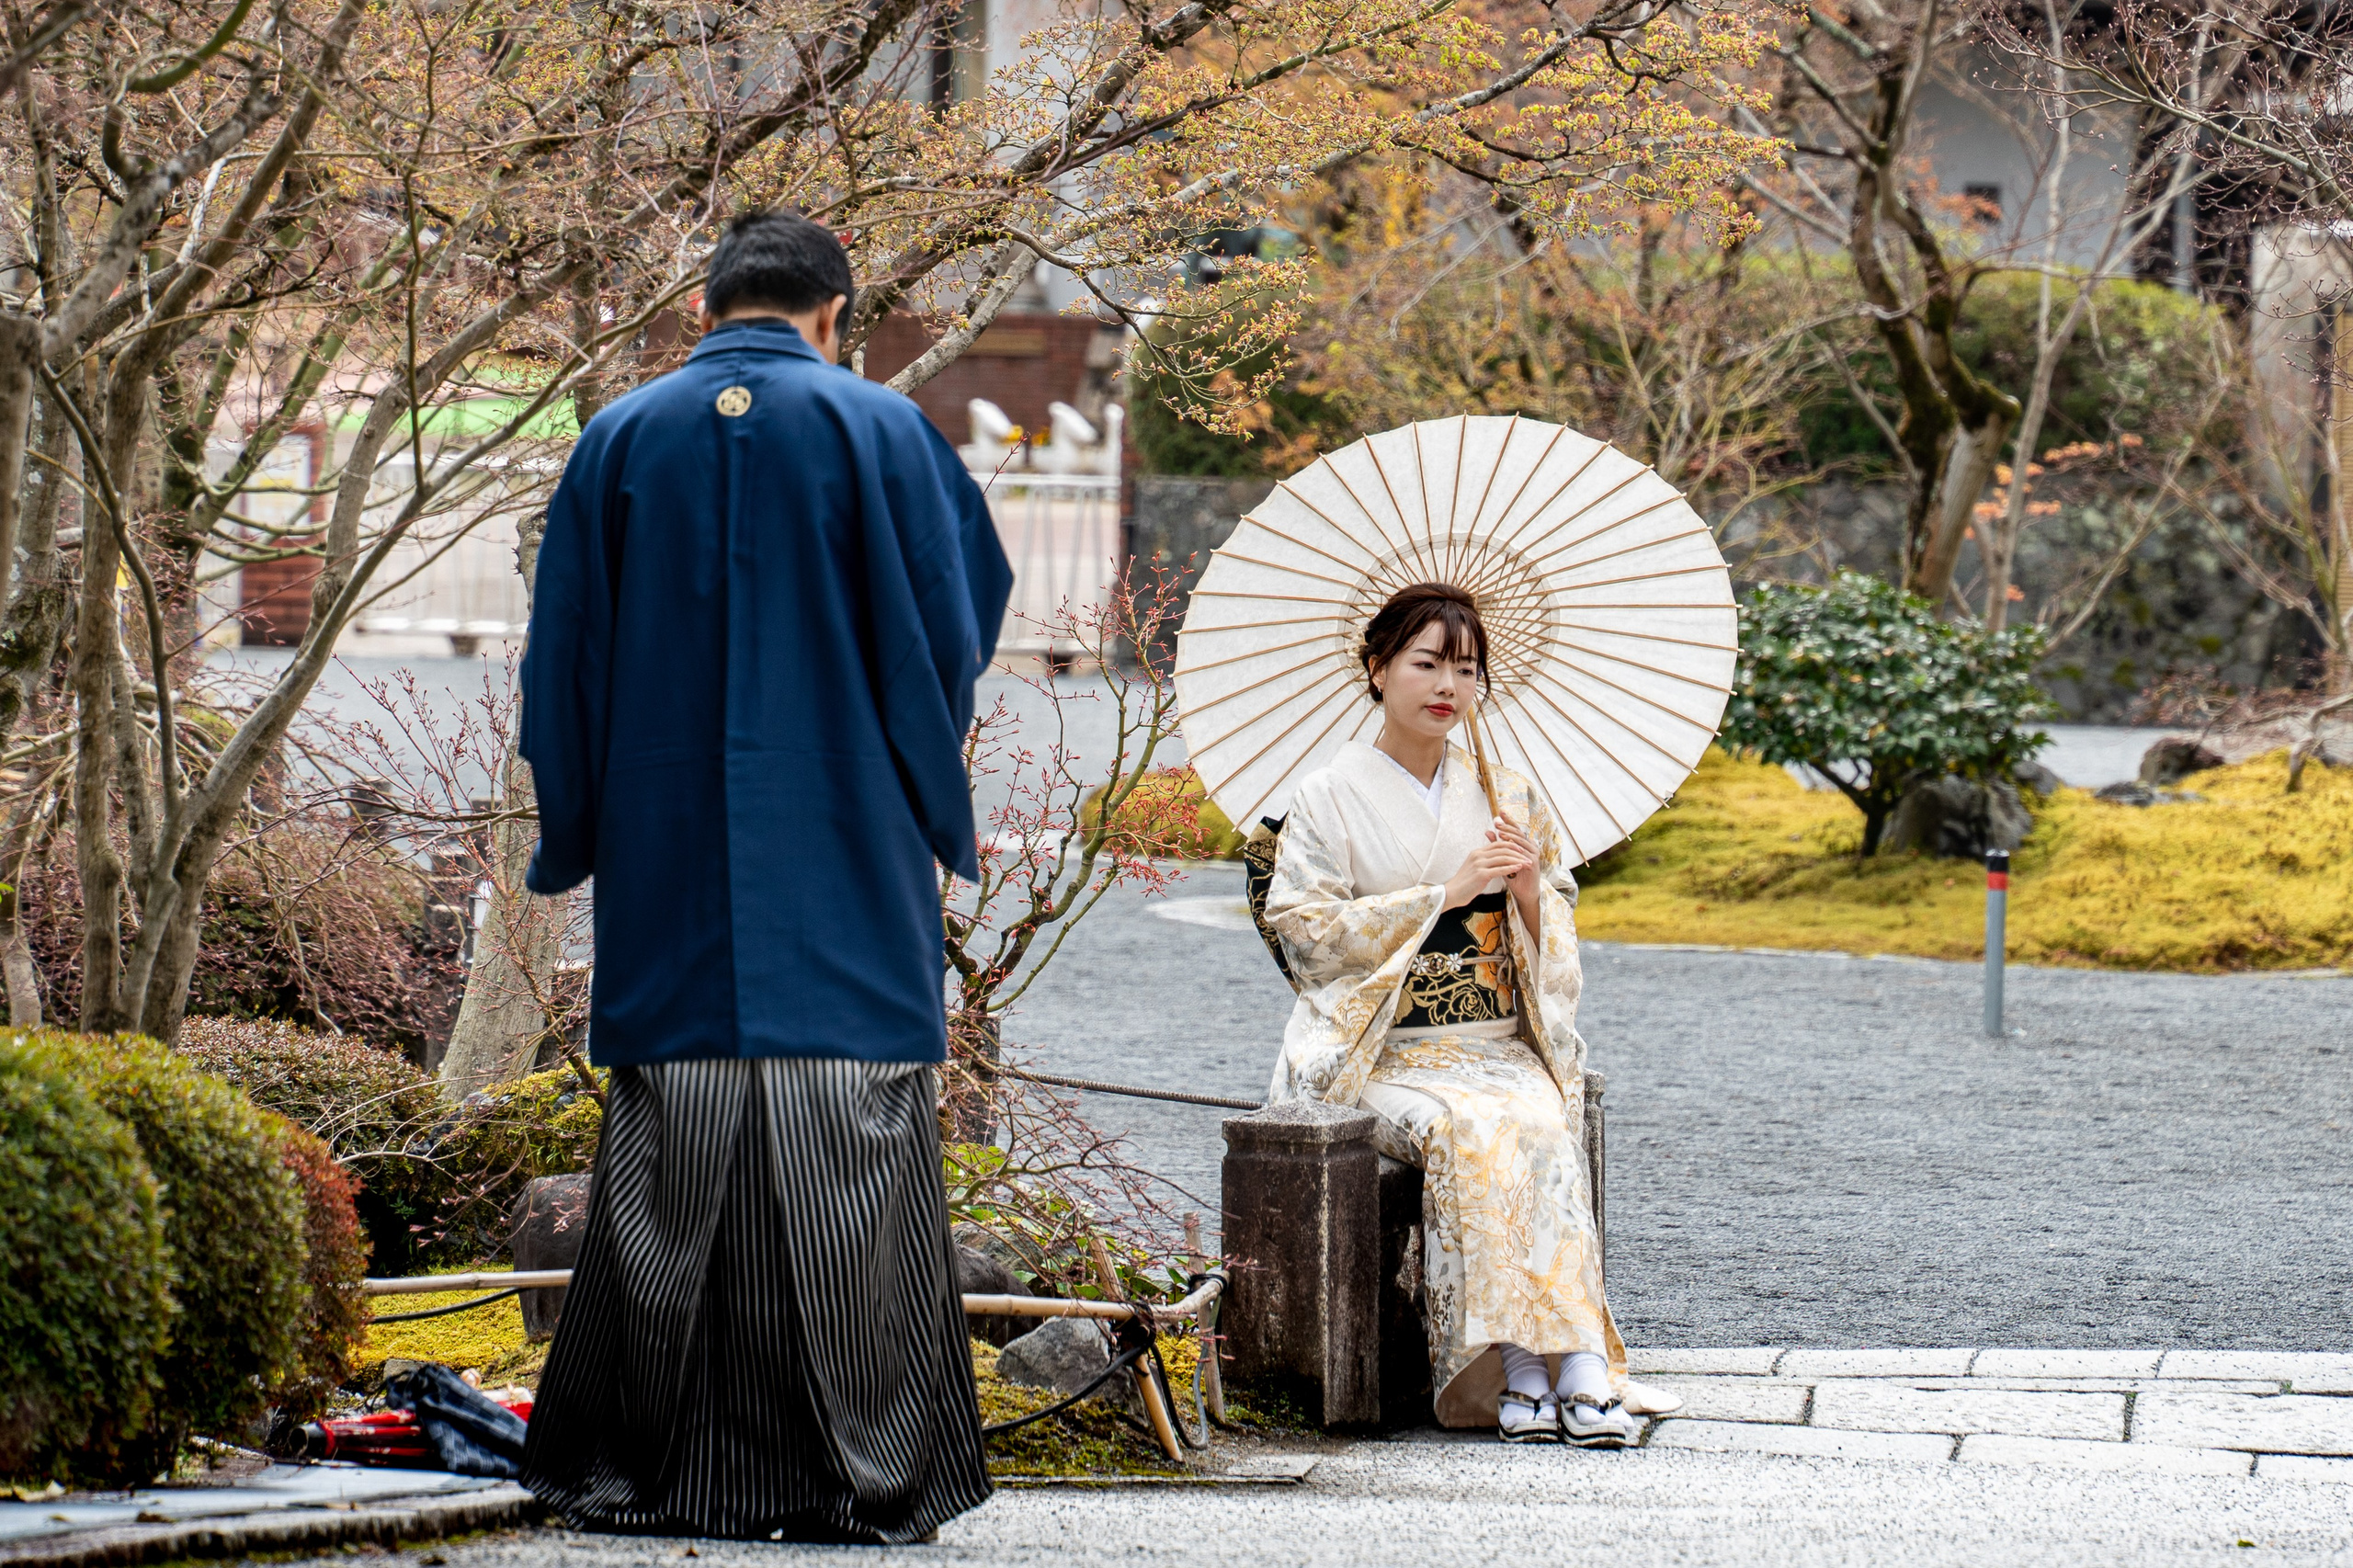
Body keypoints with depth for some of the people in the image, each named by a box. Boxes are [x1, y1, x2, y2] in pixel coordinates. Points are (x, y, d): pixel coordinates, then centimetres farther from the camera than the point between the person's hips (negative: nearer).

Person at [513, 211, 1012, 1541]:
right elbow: (958, 623, 1)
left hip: (669, 875, 2)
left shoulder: (619, 441, 6)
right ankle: (860, 1472, 0)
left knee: (668, 1165, 6)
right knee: (846, 1150, 0)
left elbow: (561, 657, 9)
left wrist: (571, 841, 17)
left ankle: (636, 1468, 8)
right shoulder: (879, 431, -1)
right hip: (847, 871, -2)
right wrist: (939, 814, 13)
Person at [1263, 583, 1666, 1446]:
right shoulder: (1331, 798, 4)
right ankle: (1532, 1369, -35)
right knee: (1470, 1130, -33)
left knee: (1539, 1125, -30)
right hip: (1378, 1051, -3)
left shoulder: (1508, 797, 15)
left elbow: (1558, 944, 17)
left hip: (1499, 1044, 3)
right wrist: (1445, 894, -12)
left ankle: (1542, 1366, -38)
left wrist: (1531, 892, -6)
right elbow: (1308, 929, -7)